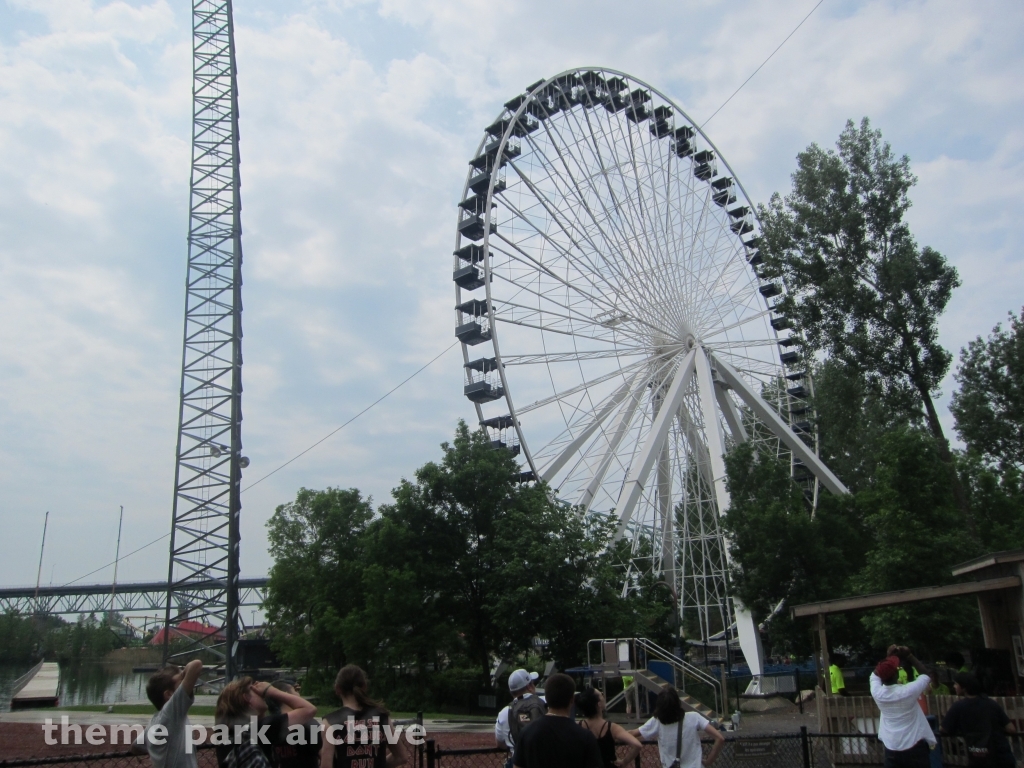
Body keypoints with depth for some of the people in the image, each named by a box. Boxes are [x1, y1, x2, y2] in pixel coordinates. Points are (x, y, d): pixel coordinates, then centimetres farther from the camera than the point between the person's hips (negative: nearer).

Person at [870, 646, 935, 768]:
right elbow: (926, 675, 1)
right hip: (915, 748, -3)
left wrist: (889, 656, 12)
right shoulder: (908, 691, -18)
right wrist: (909, 656, 4)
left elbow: (875, 674, 16)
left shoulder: (877, 693, -8)